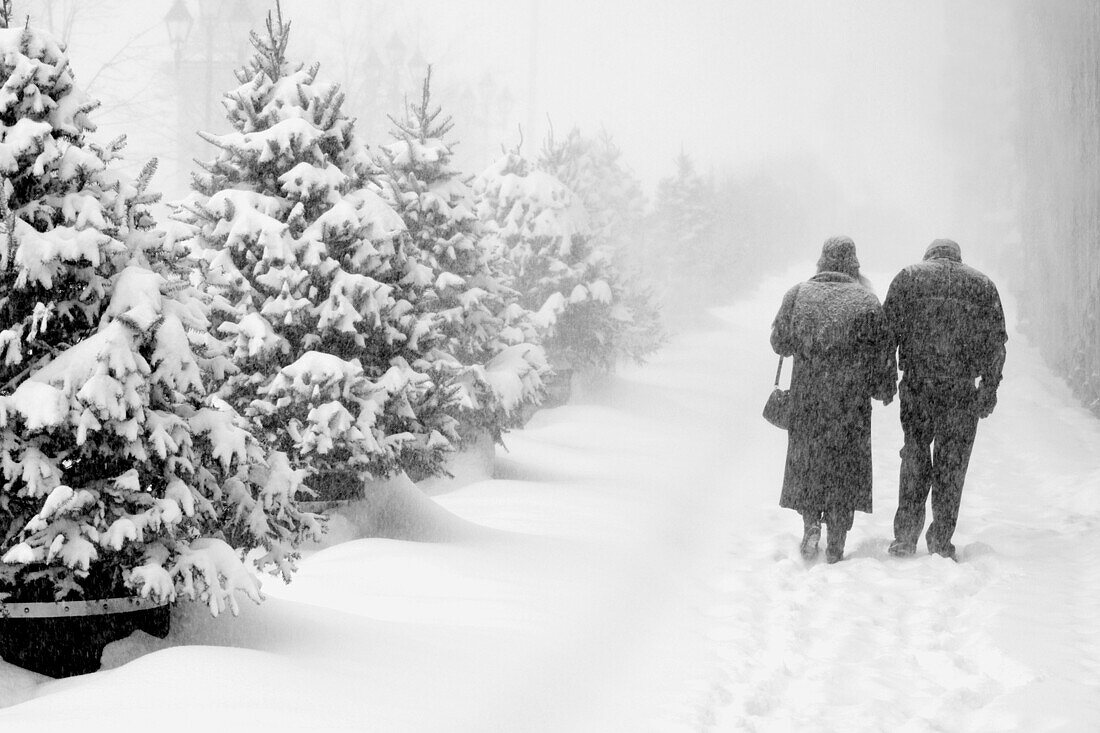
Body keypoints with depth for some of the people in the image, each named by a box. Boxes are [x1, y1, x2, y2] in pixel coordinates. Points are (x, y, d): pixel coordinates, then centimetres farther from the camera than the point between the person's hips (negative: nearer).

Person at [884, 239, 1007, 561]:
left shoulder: (908, 277, 7)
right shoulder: (981, 284, 10)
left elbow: (888, 331, 1)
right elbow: (996, 341, 6)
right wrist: (990, 388, 10)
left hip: (917, 384, 0)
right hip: (962, 387, 0)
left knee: (914, 461, 12)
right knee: (951, 464, 8)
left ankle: (905, 537, 9)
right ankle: (941, 541, 10)